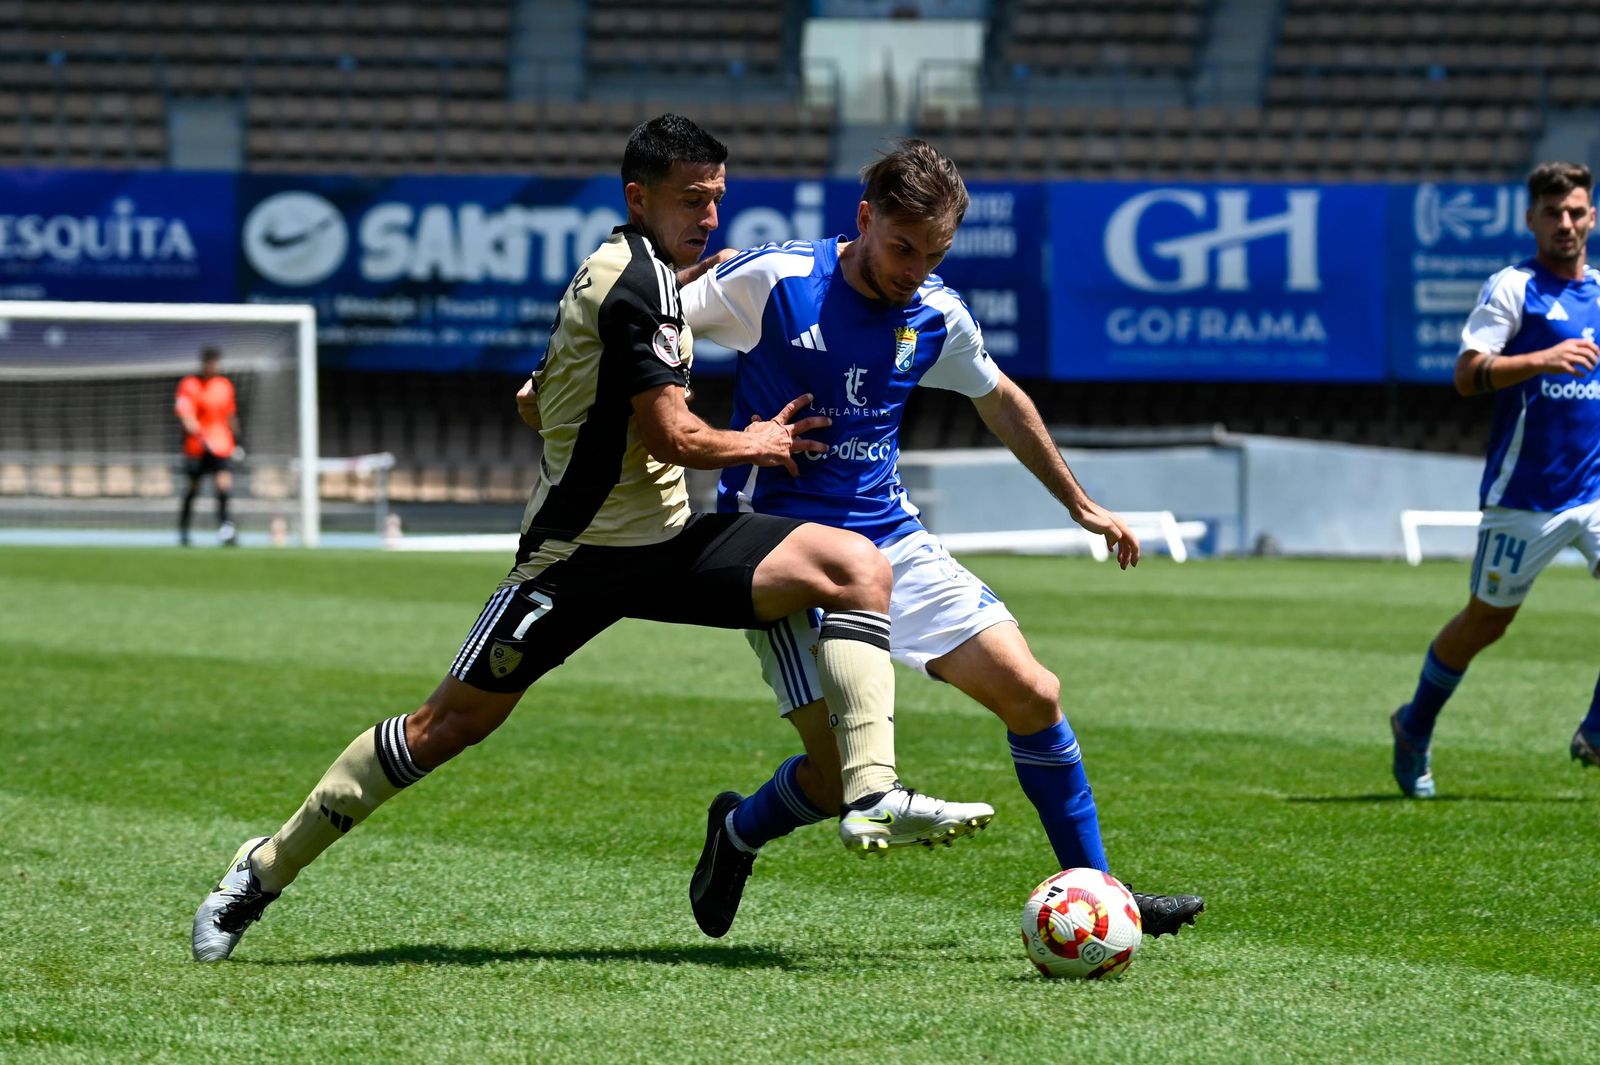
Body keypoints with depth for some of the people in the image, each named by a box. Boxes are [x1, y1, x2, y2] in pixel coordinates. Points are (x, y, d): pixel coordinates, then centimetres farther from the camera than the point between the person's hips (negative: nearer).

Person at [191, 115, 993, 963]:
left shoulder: (626, 268, 14)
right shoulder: (639, 282, -17)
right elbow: (671, 437, -20)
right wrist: (756, 445, -1)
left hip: (665, 539, 9)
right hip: (586, 550, -9)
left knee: (858, 567, -9)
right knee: (452, 722, -2)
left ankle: (872, 797, -19)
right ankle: (267, 868, 12)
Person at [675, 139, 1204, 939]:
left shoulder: (936, 316, 3)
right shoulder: (771, 281, -12)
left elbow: (999, 399, 22)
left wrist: (1079, 504, 28)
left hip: (890, 540, 5)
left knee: (1032, 694, -4)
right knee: (837, 769, -15)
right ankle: (736, 834, 19)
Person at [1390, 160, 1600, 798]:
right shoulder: (1514, 287, -7)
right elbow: (1467, 374, -19)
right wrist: (1541, 359, -31)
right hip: (1524, 495, -4)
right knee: (1485, 621, 8)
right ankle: (1415, 730, 30)